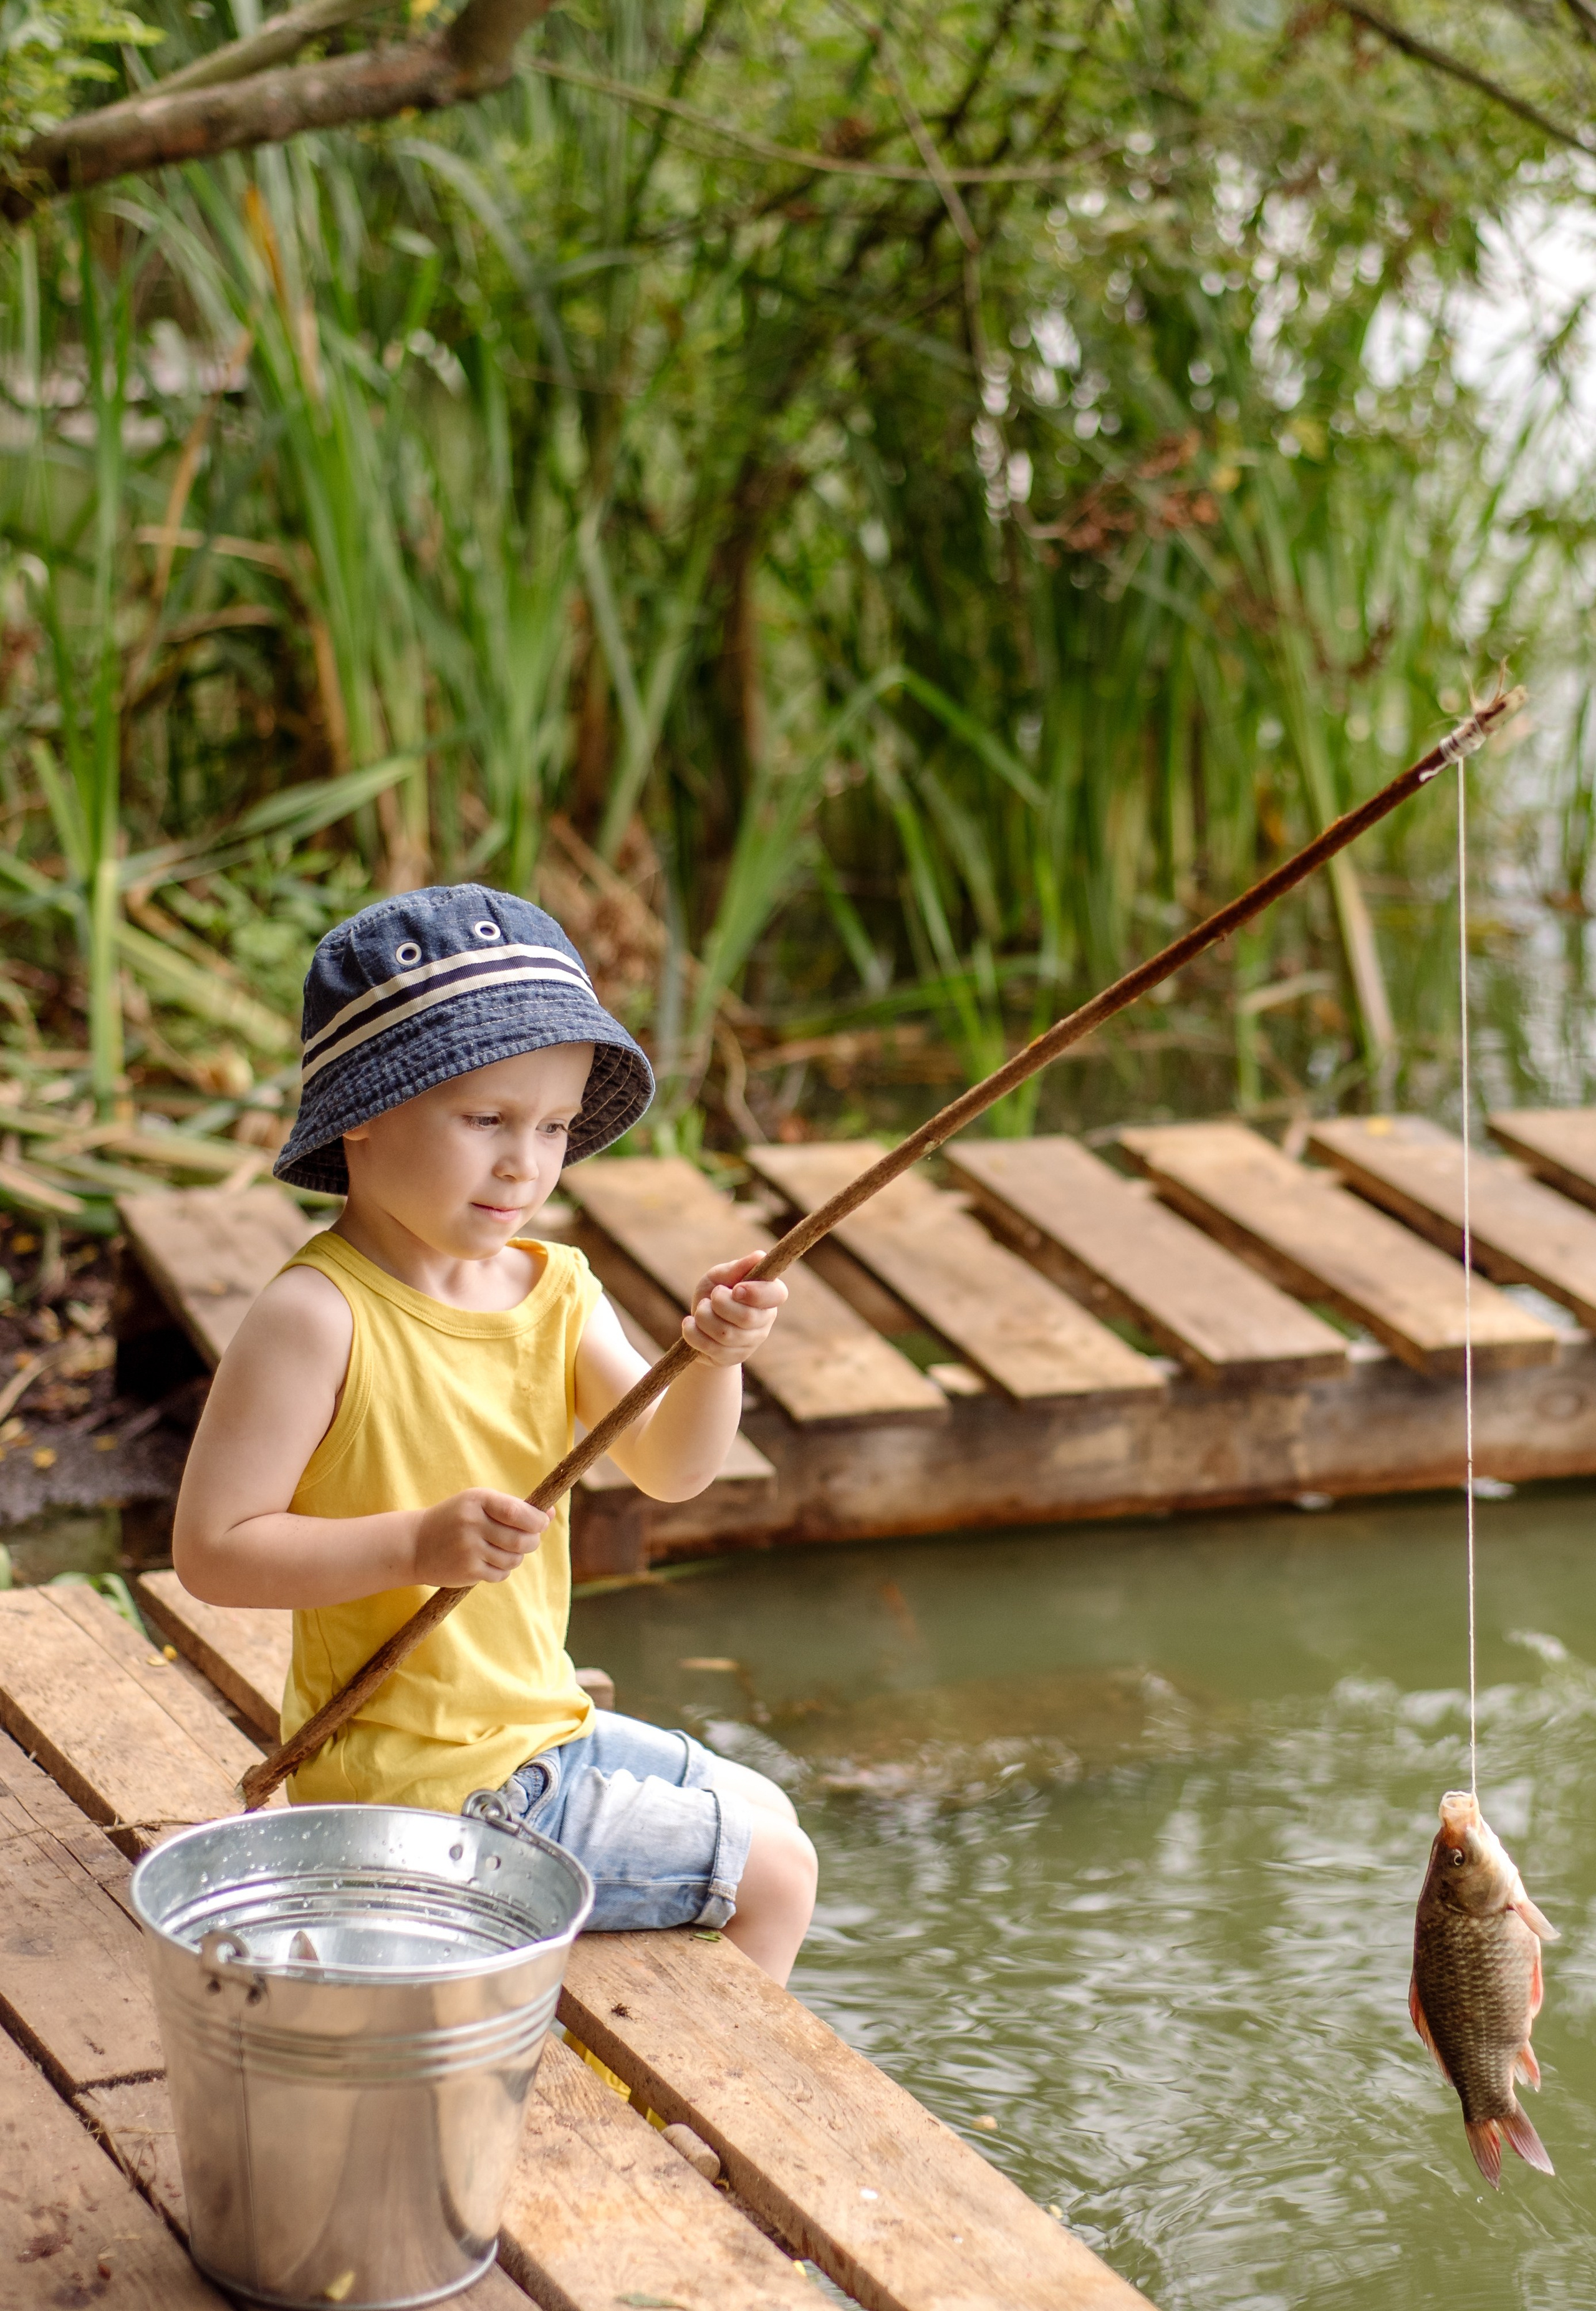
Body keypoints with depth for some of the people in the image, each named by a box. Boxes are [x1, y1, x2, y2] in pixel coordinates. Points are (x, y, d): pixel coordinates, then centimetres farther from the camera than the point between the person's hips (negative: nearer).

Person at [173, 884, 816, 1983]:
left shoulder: (554, 1289, 2)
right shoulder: (317, 1317, -21)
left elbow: (669, 1468, -7)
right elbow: (211, 1550, -22)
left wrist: (713, 1359, -27)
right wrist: (417, 1544, -30)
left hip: (535, 1723, 8)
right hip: (417, 1790, -8)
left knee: (760, 1810, 23)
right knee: (770, 1873, -2)